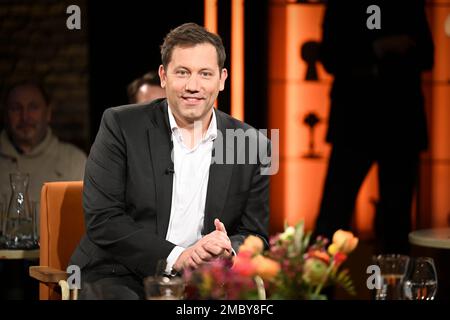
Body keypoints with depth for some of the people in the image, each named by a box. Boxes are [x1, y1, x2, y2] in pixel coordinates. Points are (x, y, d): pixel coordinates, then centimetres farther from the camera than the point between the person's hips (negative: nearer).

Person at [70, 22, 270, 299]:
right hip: (120, 278, -2)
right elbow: (102, 220, -7)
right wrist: (175, 257, -17)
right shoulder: (120, 126, -1)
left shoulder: (253, 145, 6)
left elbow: (256, 235, 8)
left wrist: (227, 250, -16)